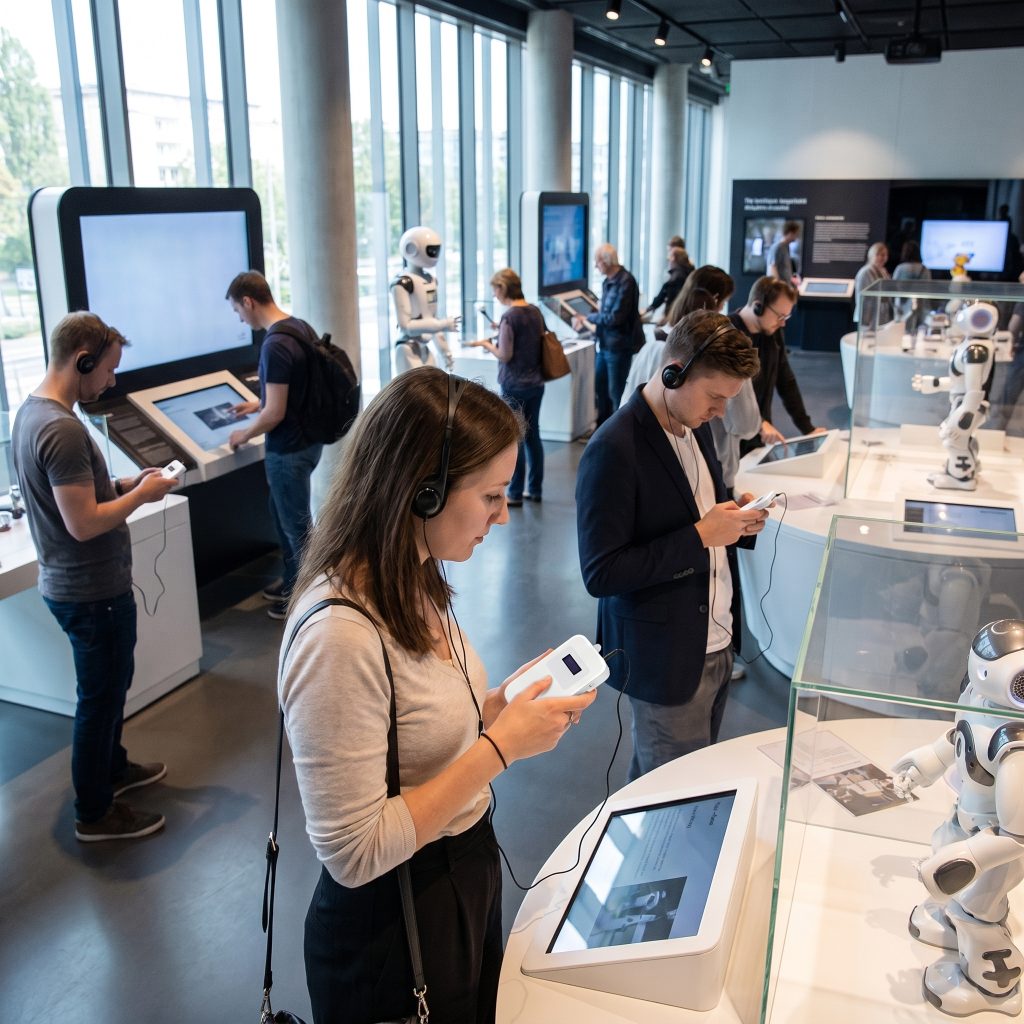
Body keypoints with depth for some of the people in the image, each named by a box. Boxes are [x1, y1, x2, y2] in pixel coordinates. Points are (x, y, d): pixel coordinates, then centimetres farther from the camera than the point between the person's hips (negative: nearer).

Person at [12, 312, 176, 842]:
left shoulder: (31, 412, 5)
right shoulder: (62, 428, -27)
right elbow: (83, 524, -28)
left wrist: (125, 482, 6)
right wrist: (142, 495, -15)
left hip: (75, 583, 10)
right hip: (93, 592, -10)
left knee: (111, 683, 25)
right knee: (100, 695, 6)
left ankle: (112, 768, 44)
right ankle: (94, 813, 22)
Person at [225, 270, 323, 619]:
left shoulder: (275, 345, -25)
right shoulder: (300, 326, 4)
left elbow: (275, 414, -24)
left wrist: (245, 433, -6)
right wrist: (258, 404, 21)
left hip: (289, 449, -9)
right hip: (306, 439, 9)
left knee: (297, 524, 6)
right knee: (282, 513, 23)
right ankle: (293, 580, 38)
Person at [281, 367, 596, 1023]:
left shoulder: (413, 583, -4)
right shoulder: (340, 633, -32)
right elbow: (356, 852, -27)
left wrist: (504, 704, -8)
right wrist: (502, 745, -26)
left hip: (468, 872, 8)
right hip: (395, 924, -8)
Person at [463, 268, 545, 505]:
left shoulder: (509, 317, -16)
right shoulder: (535, 312, 5)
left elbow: (505, 355, -17)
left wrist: (485, 344, -1)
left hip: (514, 386, -7)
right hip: (536, 383, 7)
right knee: (533, 435, 13)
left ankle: (515, 494, 8)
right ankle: (535, 489, 21)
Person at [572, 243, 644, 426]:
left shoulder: (625, 282, -20)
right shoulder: (609, 281, 7)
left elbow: (615, 317, -23)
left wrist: (588, 319, -12)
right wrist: (586, 322, 5)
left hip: (619, 345, -9)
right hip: (605, 343, 9)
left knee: (616, 391, 2)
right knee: (600, 385, 19)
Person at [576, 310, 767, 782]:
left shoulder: (694, 425, 4)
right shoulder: (615, 450, -22)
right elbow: (600, 573, -23)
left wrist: (736, 518, -3)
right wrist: (700, 536, -24)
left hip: (718, 646, 8)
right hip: (666, 661, -8)